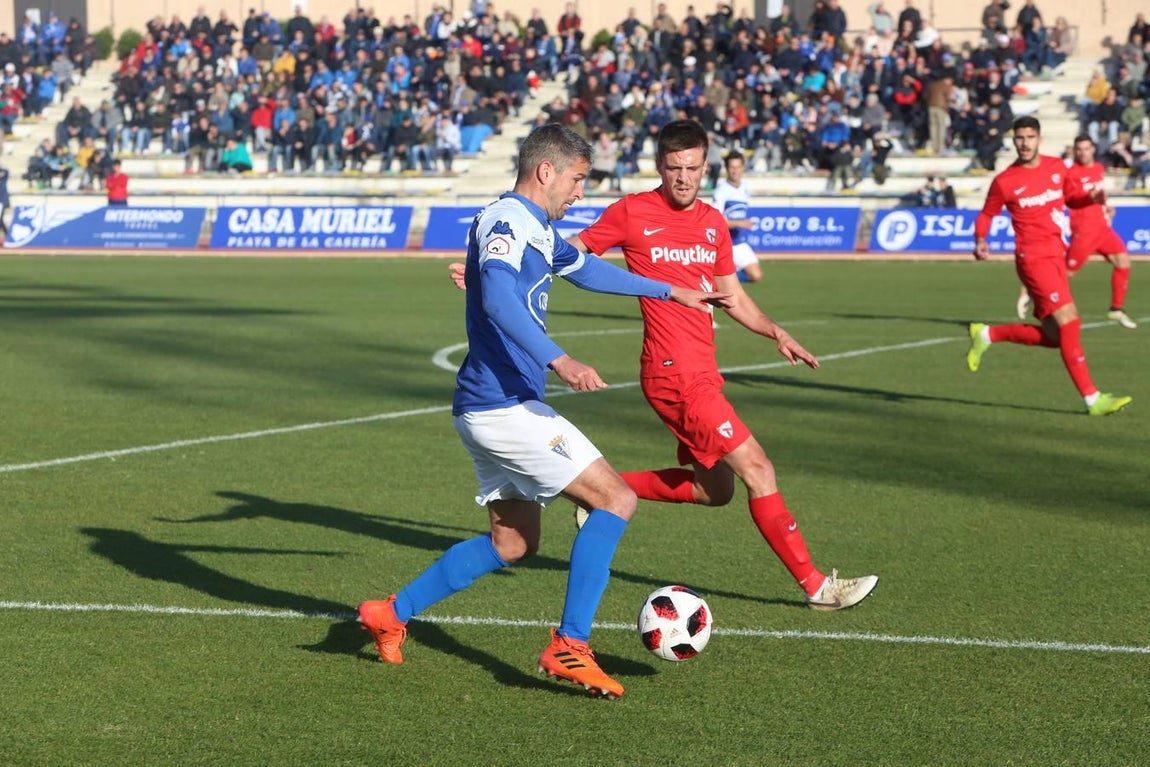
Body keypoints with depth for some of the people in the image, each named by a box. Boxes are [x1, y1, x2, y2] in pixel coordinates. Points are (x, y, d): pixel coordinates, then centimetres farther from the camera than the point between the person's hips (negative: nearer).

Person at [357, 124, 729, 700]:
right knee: (615, 500, -10)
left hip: (493, 408, 11)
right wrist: (558, 360, -44)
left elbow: (584, 269, 36)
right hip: (505, 407, -11)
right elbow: (498, 297, -33)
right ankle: (569, 647, -13)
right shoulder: (507, 221, -14)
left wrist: (668, 292, 43)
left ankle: (392, 613, 23)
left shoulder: (538, 230, 18)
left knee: (513, 543, 18)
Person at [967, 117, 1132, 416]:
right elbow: (986, 215, 4)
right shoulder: (1005, 182, -7)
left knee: (1054, 336, 7)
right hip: (1033, 257, -7)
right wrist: (981, 241, -15)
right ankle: (1092, 399, -12)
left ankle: (987, 334, 26)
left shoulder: (1057, 167, 7)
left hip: (1056, 254, 7)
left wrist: (1093, 198, 3)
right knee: (1068, 321, -16)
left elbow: (1070, 196, 23)